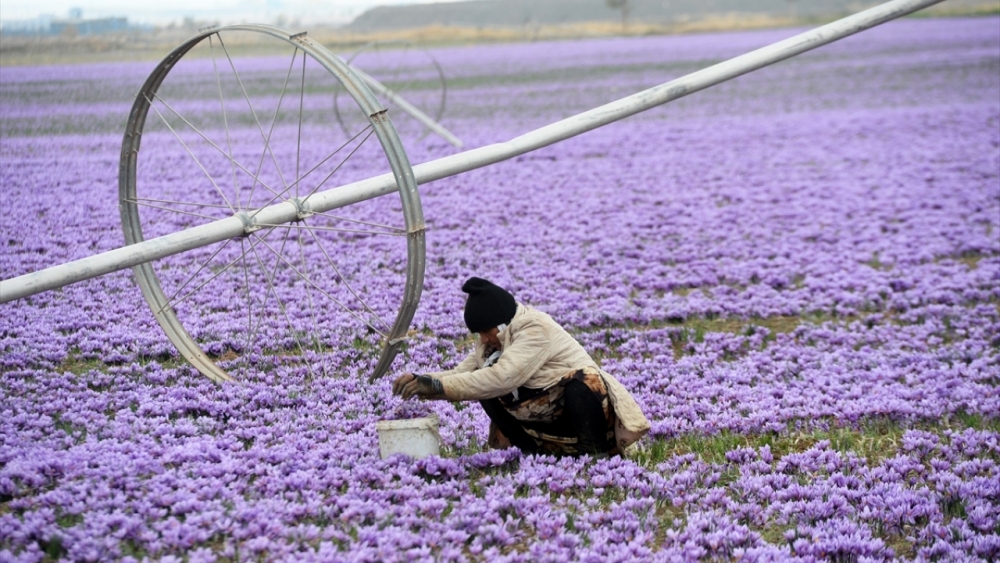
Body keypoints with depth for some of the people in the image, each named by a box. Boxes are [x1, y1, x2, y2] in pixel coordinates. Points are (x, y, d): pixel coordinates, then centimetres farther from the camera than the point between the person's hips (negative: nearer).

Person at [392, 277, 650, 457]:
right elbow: (463, 374, -1)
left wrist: (438, 386, -33)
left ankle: (594, 452, -22)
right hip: (548, 422, 8)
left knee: (583, 381, -38)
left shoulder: (536, 329, -24)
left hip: (585, 410, -8)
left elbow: (501, 377, -34)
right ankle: (534, 452, -2)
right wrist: (423, 380, -19)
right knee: (485, 391, -6)